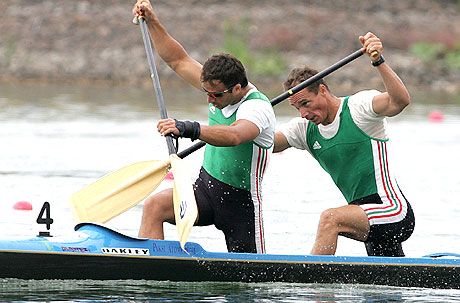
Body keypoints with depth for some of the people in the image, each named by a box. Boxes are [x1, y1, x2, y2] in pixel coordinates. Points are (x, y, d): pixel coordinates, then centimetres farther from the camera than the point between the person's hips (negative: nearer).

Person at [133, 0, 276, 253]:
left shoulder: (257, 107, -25)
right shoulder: (220, 86, -1)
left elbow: (234, 135, -47)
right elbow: (179, 60, 9)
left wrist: (190, 129, -61)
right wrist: (152, 22, 1)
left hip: (240, 202, -6)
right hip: (205, 187, 6)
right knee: (154, 206, -22)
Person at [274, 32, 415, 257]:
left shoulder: (358, 106, -10)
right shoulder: (305, 129, 10)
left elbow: (400, 101, -28)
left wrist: (379, 62, -39)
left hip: (393, 209, -9)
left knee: (330, 219, -31)